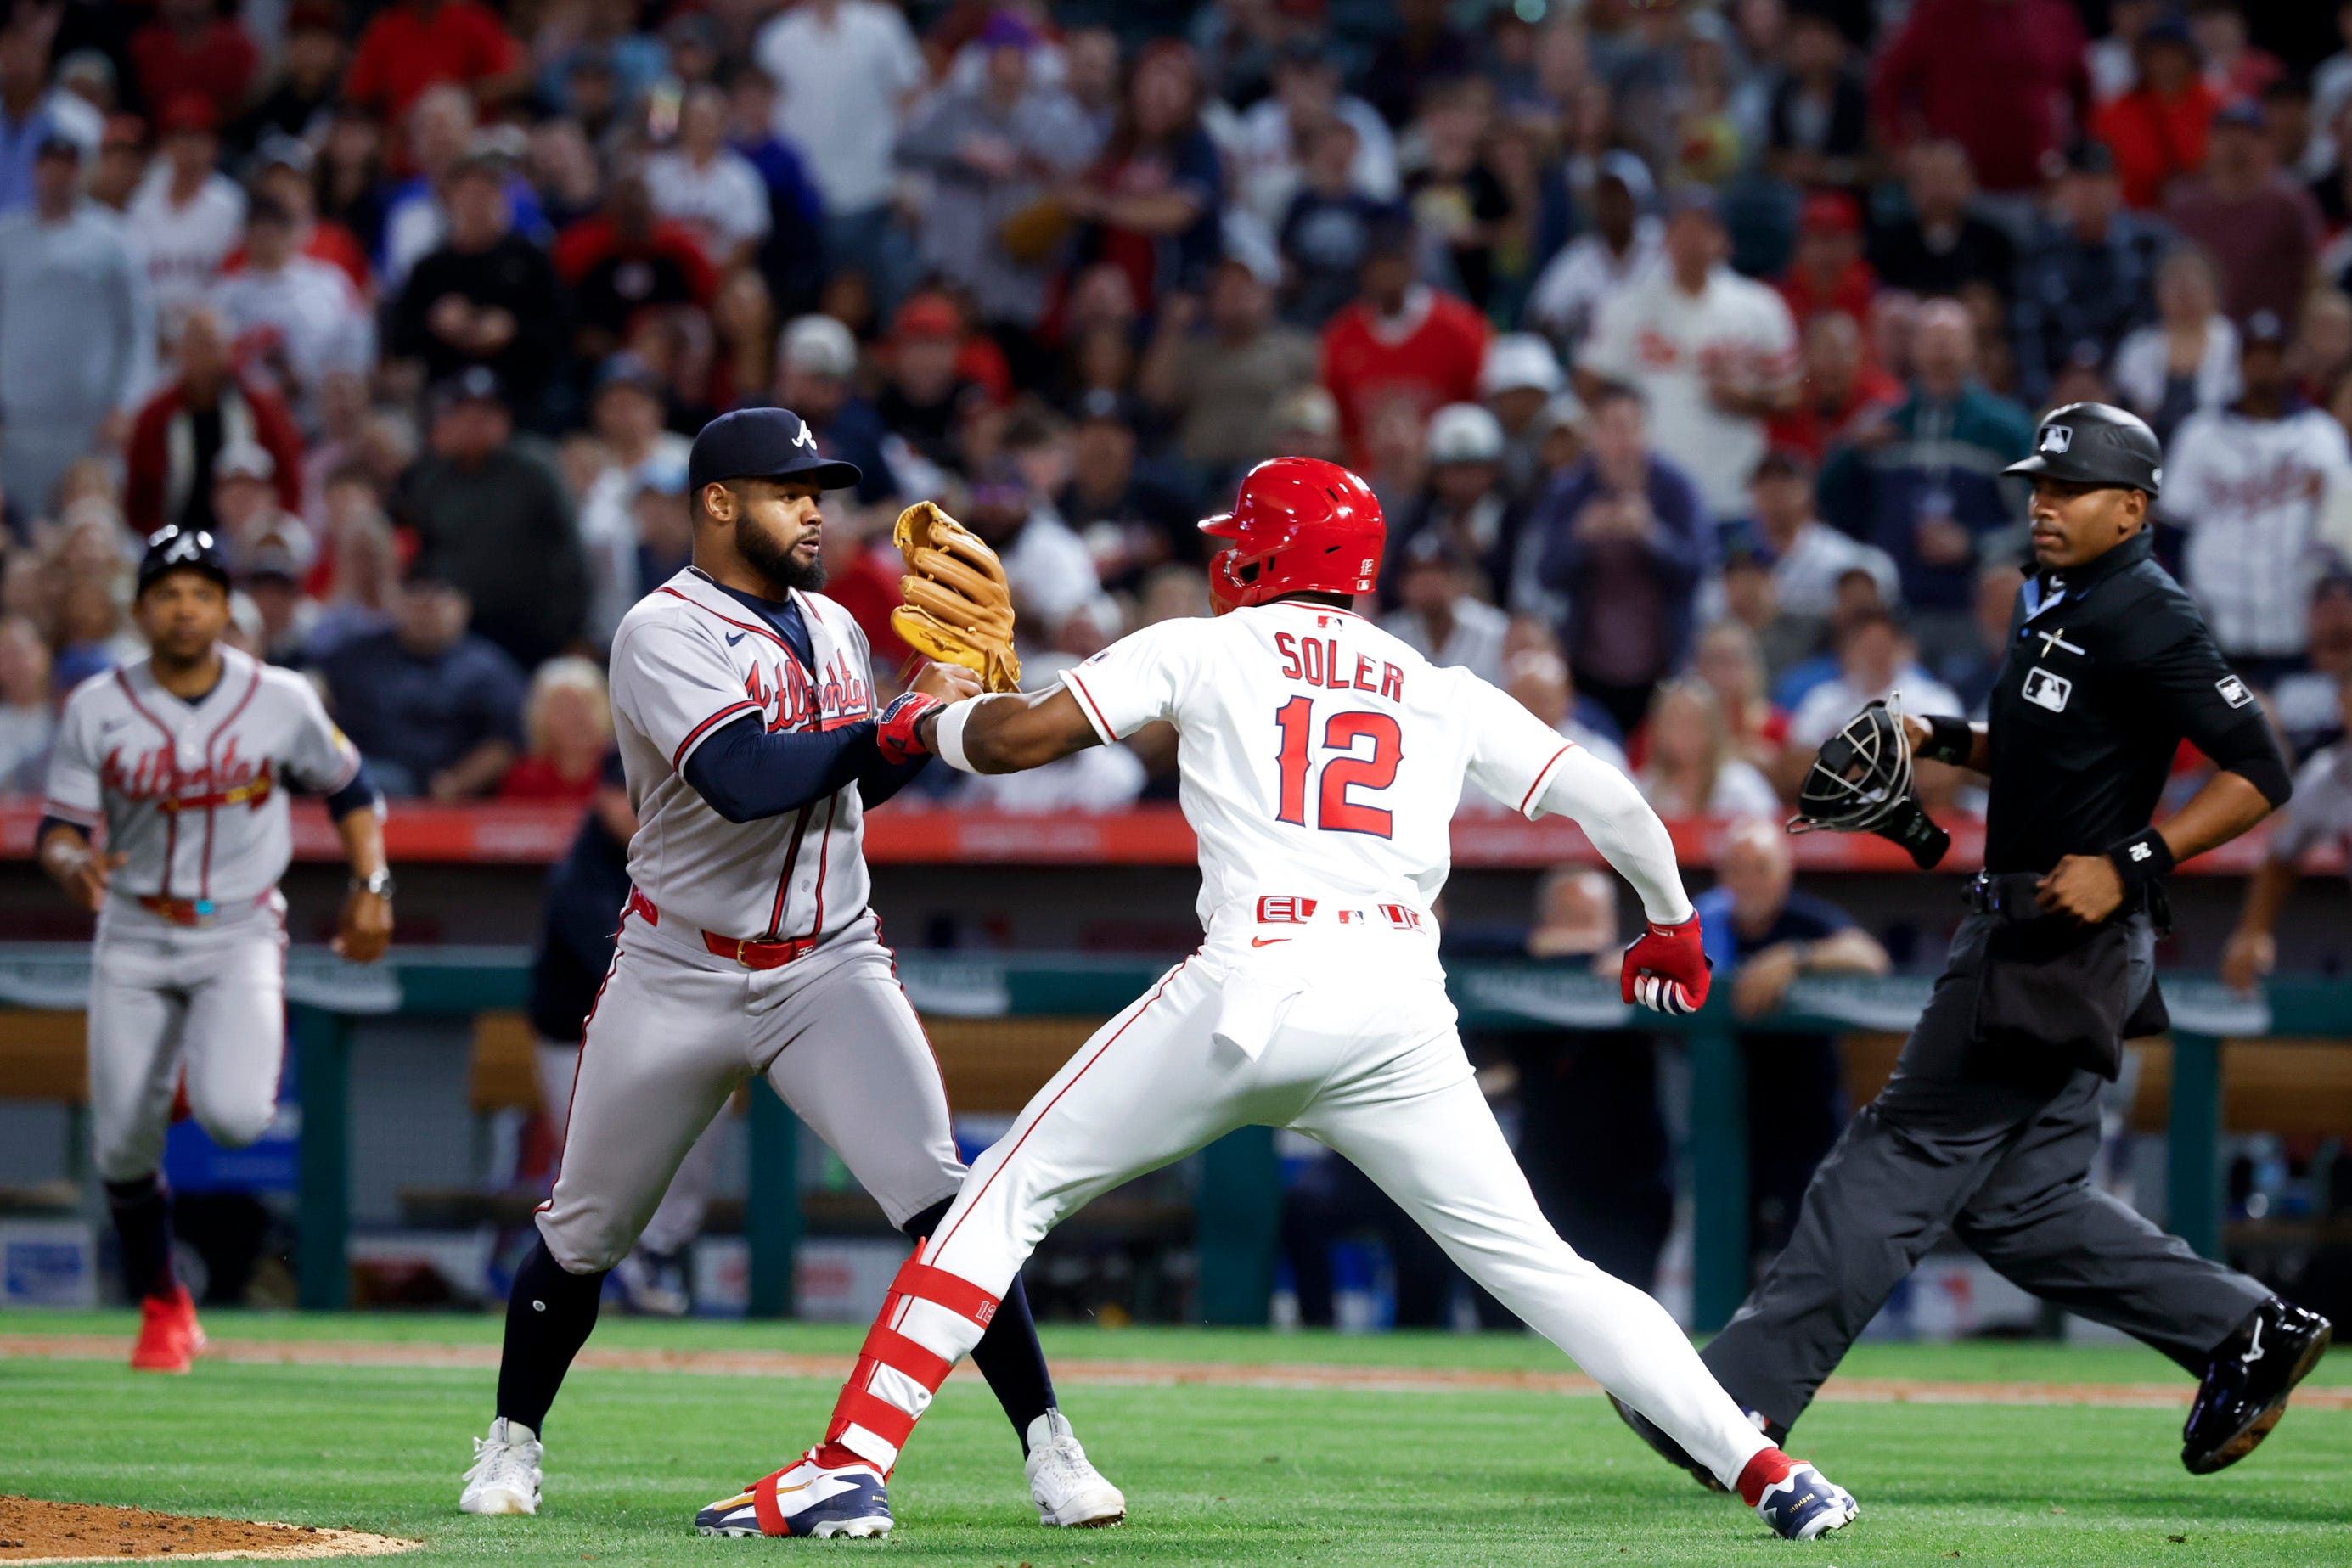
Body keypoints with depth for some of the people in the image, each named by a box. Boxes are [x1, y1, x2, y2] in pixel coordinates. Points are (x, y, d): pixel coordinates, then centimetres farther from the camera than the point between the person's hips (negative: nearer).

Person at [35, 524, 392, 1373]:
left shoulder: (281, 701, -4)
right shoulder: (96, 709, -5)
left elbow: (348, 786, 11)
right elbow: (57, 830, -4)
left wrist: (371, 886, 1)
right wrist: (74, 866, -28)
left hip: (240, 936, -1)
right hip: (133, 942, 1)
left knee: (230, 1115, -25)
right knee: (123, 1147, 0)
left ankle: (252, 1060, 14)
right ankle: (162, 1310, 25)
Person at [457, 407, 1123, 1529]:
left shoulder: (834, 630, 11)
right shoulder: (664, 633, -12)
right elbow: (746, 779, -27)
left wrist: (942, 711, 3)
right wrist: (901, 725, -23)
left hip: (829, 966, 3)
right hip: (679, 975, -3)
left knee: (934, 1190, -15)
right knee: (585, 1232, 8)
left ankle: (1046, 1444, -15)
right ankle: (513, 1439, 30)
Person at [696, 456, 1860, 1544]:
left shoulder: (1202, 650, 11)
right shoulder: (1442, 694, 19)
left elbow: (1017, 737, 4)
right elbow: (1604, 797, 17)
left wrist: (930, 721, 27)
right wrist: (1672, 920, 35)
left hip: (1254, 991, -3)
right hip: (1403, 1009, 3)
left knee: (1012, 1191, 8)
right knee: (1533, 1264, 10)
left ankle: (849, 1466, -1)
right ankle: (1763, 1468, -1)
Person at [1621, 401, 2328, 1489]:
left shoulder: (2147, 621, -13)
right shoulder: (2052, 603, 16)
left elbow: (2259, 774, -17)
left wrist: (2132, 865, -23)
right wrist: (1945, 740, 13)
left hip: (2069, 942, -10)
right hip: (2018, 935, 10)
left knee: (1905, 1157, -10)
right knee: (2018, 1202, 11)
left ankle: (1744, 1398, -10)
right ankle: (2245, 1334, 17)